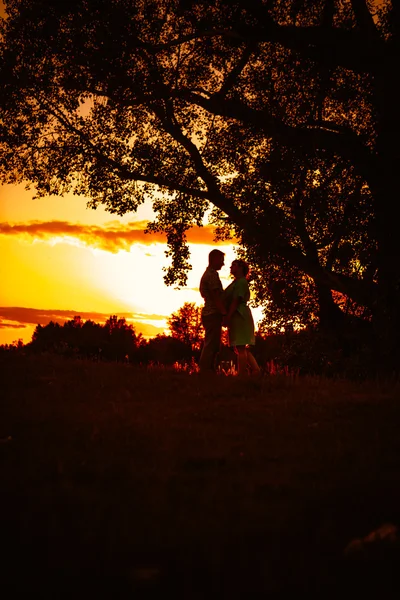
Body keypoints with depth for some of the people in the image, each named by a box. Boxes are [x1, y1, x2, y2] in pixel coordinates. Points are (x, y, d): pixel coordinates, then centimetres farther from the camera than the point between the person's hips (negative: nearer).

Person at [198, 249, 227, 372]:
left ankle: (206, 371, 13)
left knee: (211, 345, 12)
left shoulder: (207, 274, 22)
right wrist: (225, 313, -15)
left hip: (209, 314, 11)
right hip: (213, 314, -11)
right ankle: (205, 371, -14)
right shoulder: (212, 274, -11)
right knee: (211, 346, -11)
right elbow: (216, 297, -16)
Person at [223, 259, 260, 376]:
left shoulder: (241, 282, -8)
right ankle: (255, 370, 6)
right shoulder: (237, 282, 22)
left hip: (238, 316, -10)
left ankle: (241, 375, -10)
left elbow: (236, 300, -16)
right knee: (241, 348, 10)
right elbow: (230, 301, 21)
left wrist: (227, 317, -20)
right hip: (238, 317, 10)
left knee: (240, 347, -10)